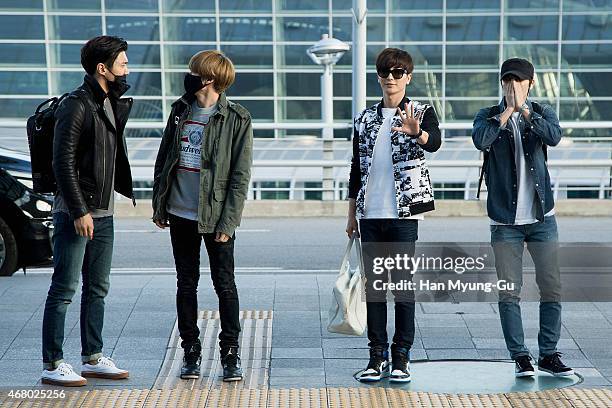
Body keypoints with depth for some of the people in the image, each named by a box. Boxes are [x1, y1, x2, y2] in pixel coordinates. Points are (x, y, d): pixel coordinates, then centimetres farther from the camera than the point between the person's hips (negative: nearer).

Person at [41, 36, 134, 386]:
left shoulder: (112, 104, 13)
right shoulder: (76, 105, -14)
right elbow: (63, 163, -18)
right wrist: (79, 211, -20)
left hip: (104, 212, 9)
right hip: (76, 212, -9)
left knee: (98, 288, 13)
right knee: (64, 288, -4)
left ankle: (93, 358, 22)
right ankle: (53, 365, 1)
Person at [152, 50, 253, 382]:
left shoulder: (237, 120, -8)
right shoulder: (180, 111, 7)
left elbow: (240, 176, -9)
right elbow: (163, 159, 13)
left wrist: (228, 221, -14)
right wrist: (158, 204, 9)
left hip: (215, 217, -5)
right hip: (180, 215, 5)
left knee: (225, 285, 2)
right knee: (186, 284, 10)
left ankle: (230, 352, 12)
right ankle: (191, 351, 19)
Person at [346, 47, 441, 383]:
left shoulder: (421, 112, 1)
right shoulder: (365, 119, 12)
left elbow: (434, 142, -22)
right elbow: (356, 169, 16)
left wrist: (416, 132, -45)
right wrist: (352, 215, 14)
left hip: (404, 212, -4)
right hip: (370, 214, 4)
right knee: (373, 284, 6)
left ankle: (401, 356, 5)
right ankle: (377, 355, 13)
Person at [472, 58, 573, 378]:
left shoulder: (542, 113, 6)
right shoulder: (488, 116, 3)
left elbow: (554, 136, -16)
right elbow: (480, 140, -20)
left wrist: (523, 109, -17)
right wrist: (508, 110, -16)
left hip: (542, 218, 2)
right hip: (505, 220, -1)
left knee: (552, 288, 3)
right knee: (509, 292, 0)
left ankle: (549, 354, 15)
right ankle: (520, 356, 10)